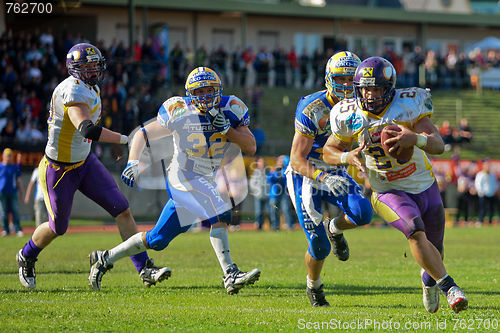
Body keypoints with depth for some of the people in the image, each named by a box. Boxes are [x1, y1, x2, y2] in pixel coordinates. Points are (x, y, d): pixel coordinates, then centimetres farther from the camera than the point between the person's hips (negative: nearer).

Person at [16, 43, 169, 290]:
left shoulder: (91, 89, 4)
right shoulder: (73, 91, -27)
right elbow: (88, 129, -41)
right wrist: (126, 139, -38)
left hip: (84, 162, 8)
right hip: (59, 170, -8)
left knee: (122, 210, -5)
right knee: (58, 228, 10)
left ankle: (145, 269, -5)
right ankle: (26, 257, 41)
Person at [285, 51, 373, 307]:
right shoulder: (312, 109, -22)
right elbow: (297, 159, -24)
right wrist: (324, 179, -39)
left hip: (335, 173, 5)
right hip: (305, 176, -5)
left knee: (362, 212, -25)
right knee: (319, 246, -9)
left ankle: (335, 229, 11)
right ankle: (314, 287, 23)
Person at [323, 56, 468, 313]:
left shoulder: (408, 104, -16)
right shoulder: (349, 117, -11)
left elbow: (439, 145, -23)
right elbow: (329, 151, 4)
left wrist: (415, 139, -44)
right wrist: (348, 157, -19)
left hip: (425, 187, 1)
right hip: (388, 193, -1)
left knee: (434, 249, 13)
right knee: (415, 230, -31)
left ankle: (429, 279, 48)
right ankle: (448, 286, -28)